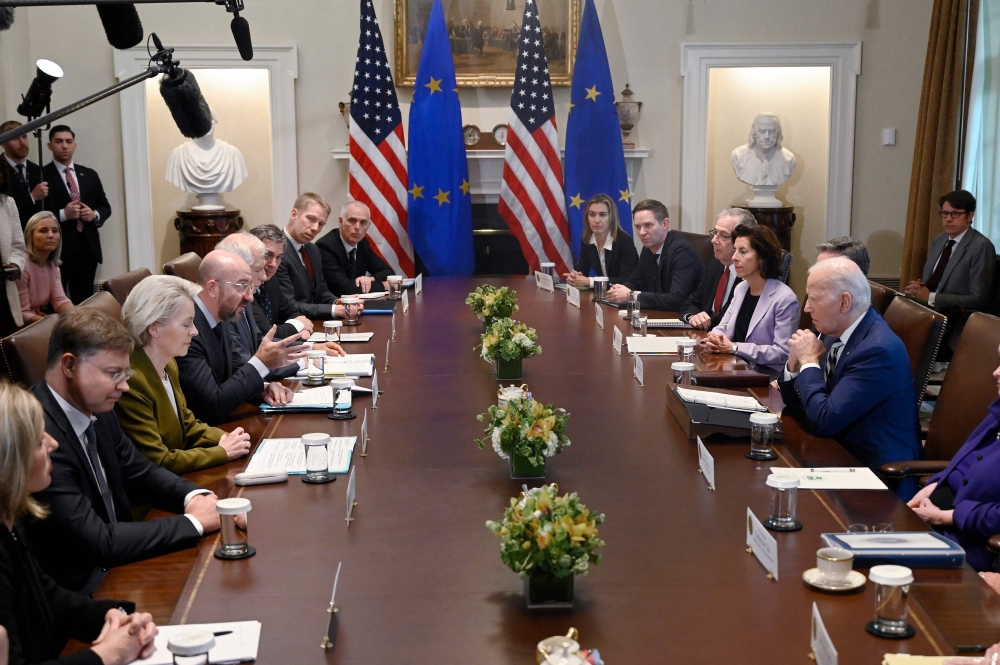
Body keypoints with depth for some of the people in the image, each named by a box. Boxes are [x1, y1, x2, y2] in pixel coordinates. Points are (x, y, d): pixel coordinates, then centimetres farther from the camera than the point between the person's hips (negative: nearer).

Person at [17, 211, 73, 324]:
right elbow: (22, 314, -18)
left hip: (43, 316, 7)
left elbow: (59, 299, -4)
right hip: (25, 326, -7)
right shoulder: (22, 265, -18)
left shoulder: (52, 265, 7)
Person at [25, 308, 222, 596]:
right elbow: (98, 543, -26)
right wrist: (194, 522, -18)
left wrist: (195, 497, -6)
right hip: (81, 591, -8)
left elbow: (140, 473, 14)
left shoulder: (95, 409, 0)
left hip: (116, 565, 8)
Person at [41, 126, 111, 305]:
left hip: (87, 246, 5)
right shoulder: (41, 175, -3)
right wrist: (63, 214, -19)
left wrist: (95, 215, -4)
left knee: (85, 301, 9)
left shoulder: (90, 174, 14)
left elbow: (105, 206, 17)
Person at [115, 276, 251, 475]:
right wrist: (223, 452, -14)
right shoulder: (130, 381, -24)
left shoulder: (168, 365, 4)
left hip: (177, 479, 8)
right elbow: (158, 463, -22)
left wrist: (225, 439, -4)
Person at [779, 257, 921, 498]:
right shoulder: (836, 332, 2)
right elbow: (796, 401, 11)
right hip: (842, 455, 8)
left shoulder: (877, 350, -23)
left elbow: (824, 420, -26)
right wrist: (795, 363, -8)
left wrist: (809, 362, -14)